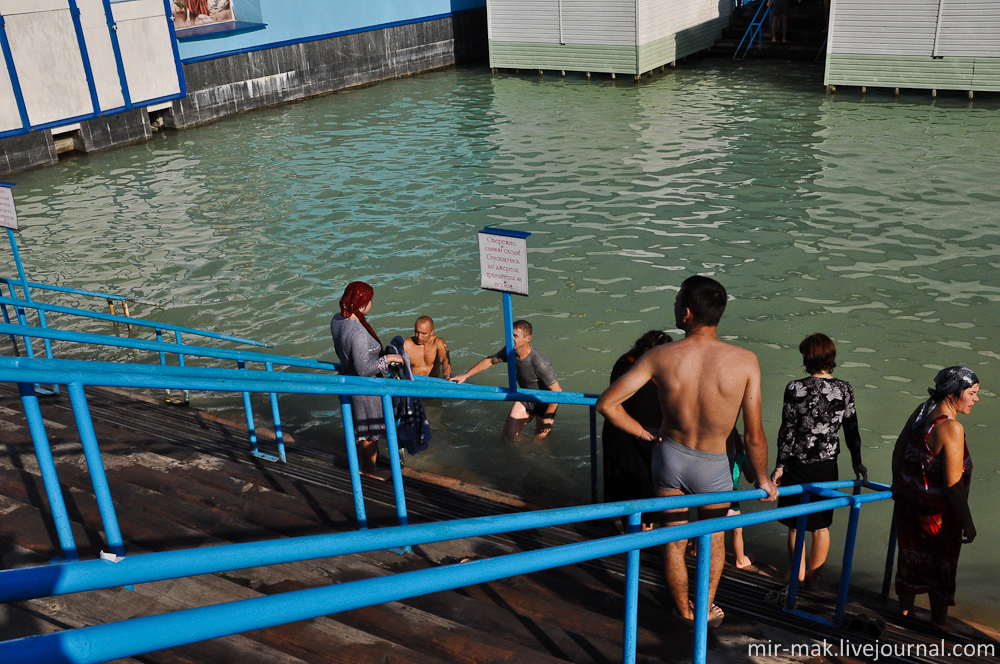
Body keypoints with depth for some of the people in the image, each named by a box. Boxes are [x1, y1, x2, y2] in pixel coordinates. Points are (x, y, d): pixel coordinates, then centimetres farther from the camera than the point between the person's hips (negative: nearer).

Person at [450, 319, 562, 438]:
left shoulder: (539, 363, -36)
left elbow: (557, 391, -28)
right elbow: (490, 361, 4)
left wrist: (548, 418, -22)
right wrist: (465, 375, 4)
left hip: (544, 403, -5)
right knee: (508, 435, 4)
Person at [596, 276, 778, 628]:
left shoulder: (660, 357, -19)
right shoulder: (745, 361, -21)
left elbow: (606, 404, -17)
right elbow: (754, 436, -16)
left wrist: (647, 434, -4)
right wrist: (763, 480, 1)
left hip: (669, 454, 1)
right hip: (713, 466, 0)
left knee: (674, 540, 21)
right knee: (714, 537, 28)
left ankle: (685, 613, 39)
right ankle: (708, 608, 40)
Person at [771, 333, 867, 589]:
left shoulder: (796, 388, -14)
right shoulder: (844, 389, -4)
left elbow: (787, 431, -11)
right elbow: (851, 429, 5)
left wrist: (779, 465, -4)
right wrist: (856, 461, 18)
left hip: (797, 465, -3)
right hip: (827, 466, 3)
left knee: (796, 527, 12)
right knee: (821, 526, 17)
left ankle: (799, 578, 20)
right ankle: (813, 578, 28)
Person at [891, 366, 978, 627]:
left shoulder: (921, 412, -3)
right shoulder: (951, 428, -27)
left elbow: (898, 451, 10)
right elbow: (953, 484, -26)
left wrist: (898, 487, 23)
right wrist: (968, 523, -16)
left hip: (908, 501, 7)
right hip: (938, 510, -7)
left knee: (910, 557, 22)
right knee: (942, 567, 13)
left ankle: (904, 611, 39)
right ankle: (939, 623, 28)